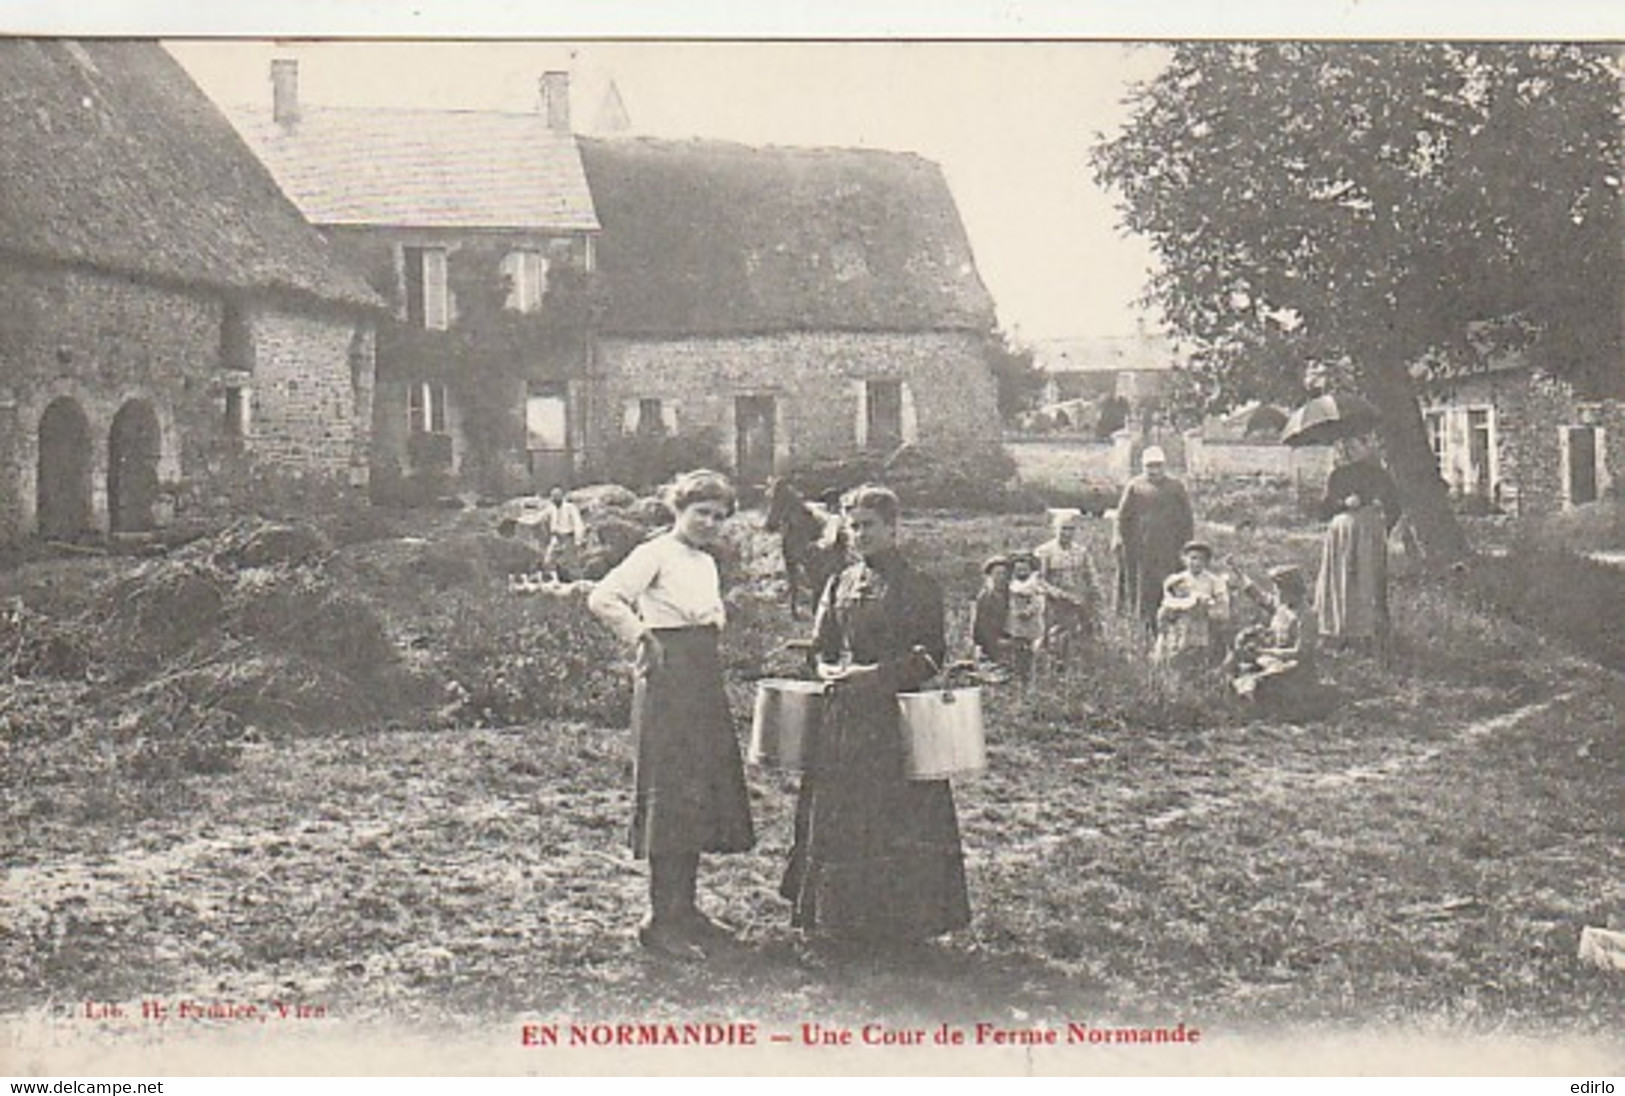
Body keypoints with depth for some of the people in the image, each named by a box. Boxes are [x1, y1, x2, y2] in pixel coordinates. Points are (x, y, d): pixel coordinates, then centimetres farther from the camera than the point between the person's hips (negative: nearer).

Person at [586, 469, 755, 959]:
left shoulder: (707, 563, 17)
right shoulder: (657, 553, -8)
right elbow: (602, 598, -20)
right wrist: (642, 636, -13)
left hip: (704, 684, 9)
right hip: (668, 681, -9)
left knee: (701, 794, 11)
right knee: (671, 795, -8)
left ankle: (684, 909, 20)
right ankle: (660, 921, -3)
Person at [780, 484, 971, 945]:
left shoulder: (920, 589, -3)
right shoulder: (839, 586, 12)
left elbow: (930, 657, -8)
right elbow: (822, 648, 16)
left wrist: (876, 674, -16)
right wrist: (830, 670, -6)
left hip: (897, 720, -5)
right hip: (842, 718, 5)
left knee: (898, 817, -3)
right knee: (836, 818, 7)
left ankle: (902, 920, 7)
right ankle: (843, 916, 17)